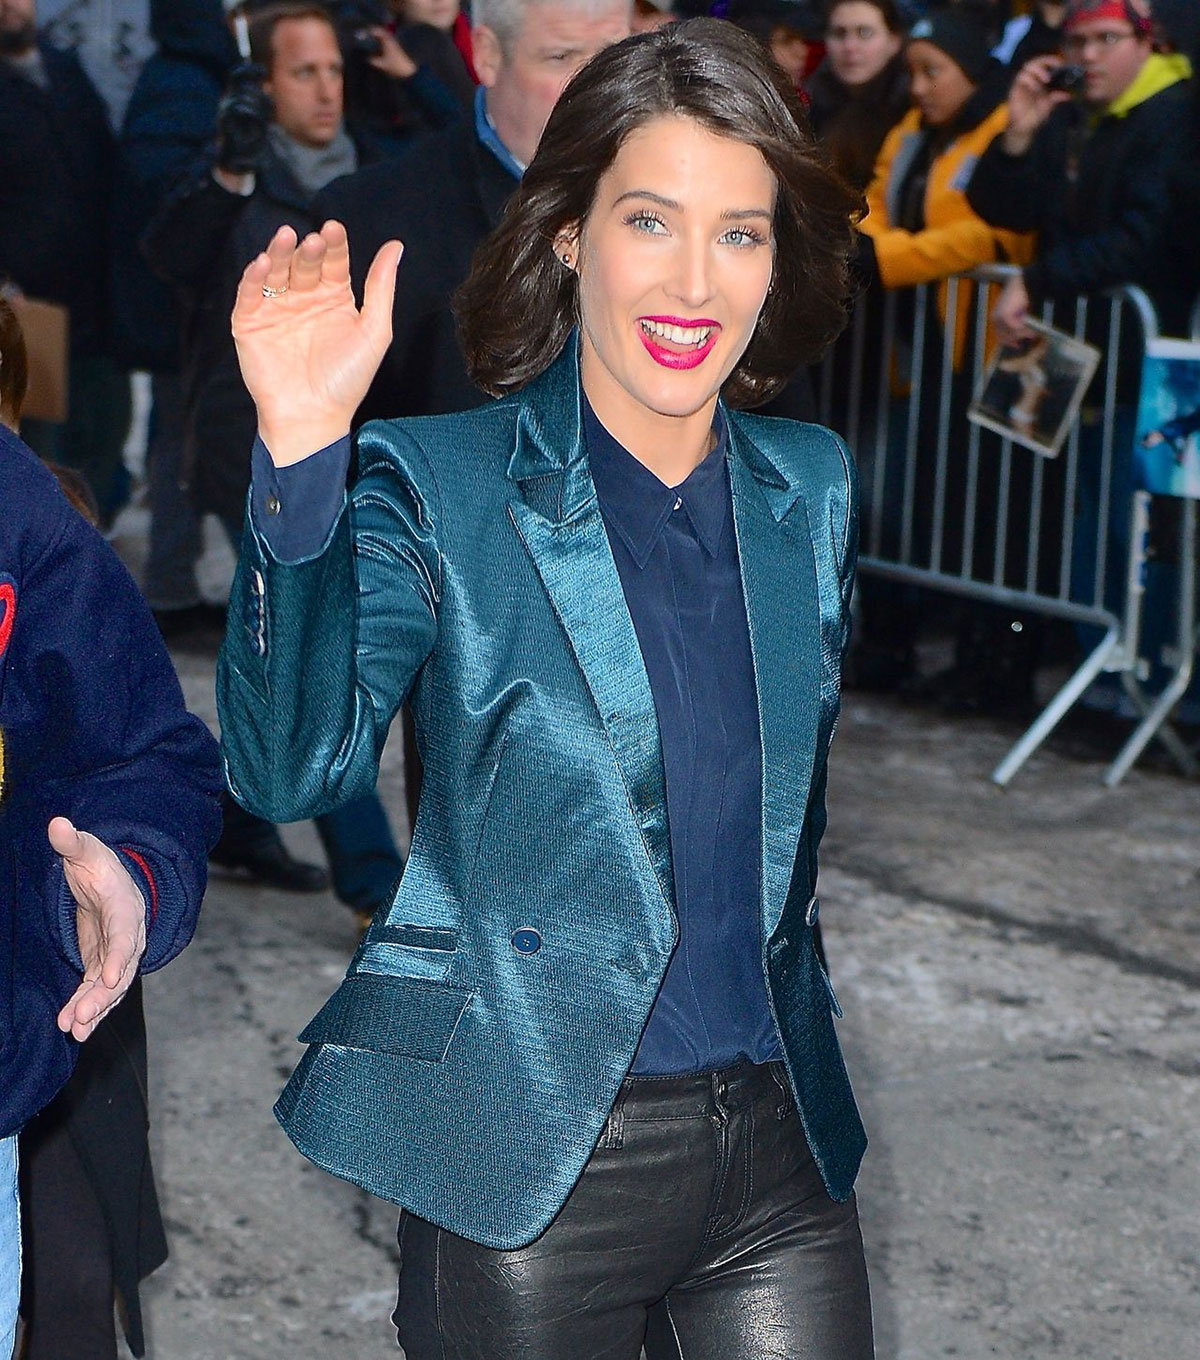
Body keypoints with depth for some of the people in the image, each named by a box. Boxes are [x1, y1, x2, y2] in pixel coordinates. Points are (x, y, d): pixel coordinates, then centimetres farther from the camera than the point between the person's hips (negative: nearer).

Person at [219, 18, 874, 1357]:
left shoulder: (813, 487, 7)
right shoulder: (439, 488, -7)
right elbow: (291, 766, -22)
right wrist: (300, 452, -32)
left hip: (781, 1140, 4)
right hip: (532, 1162, -4)